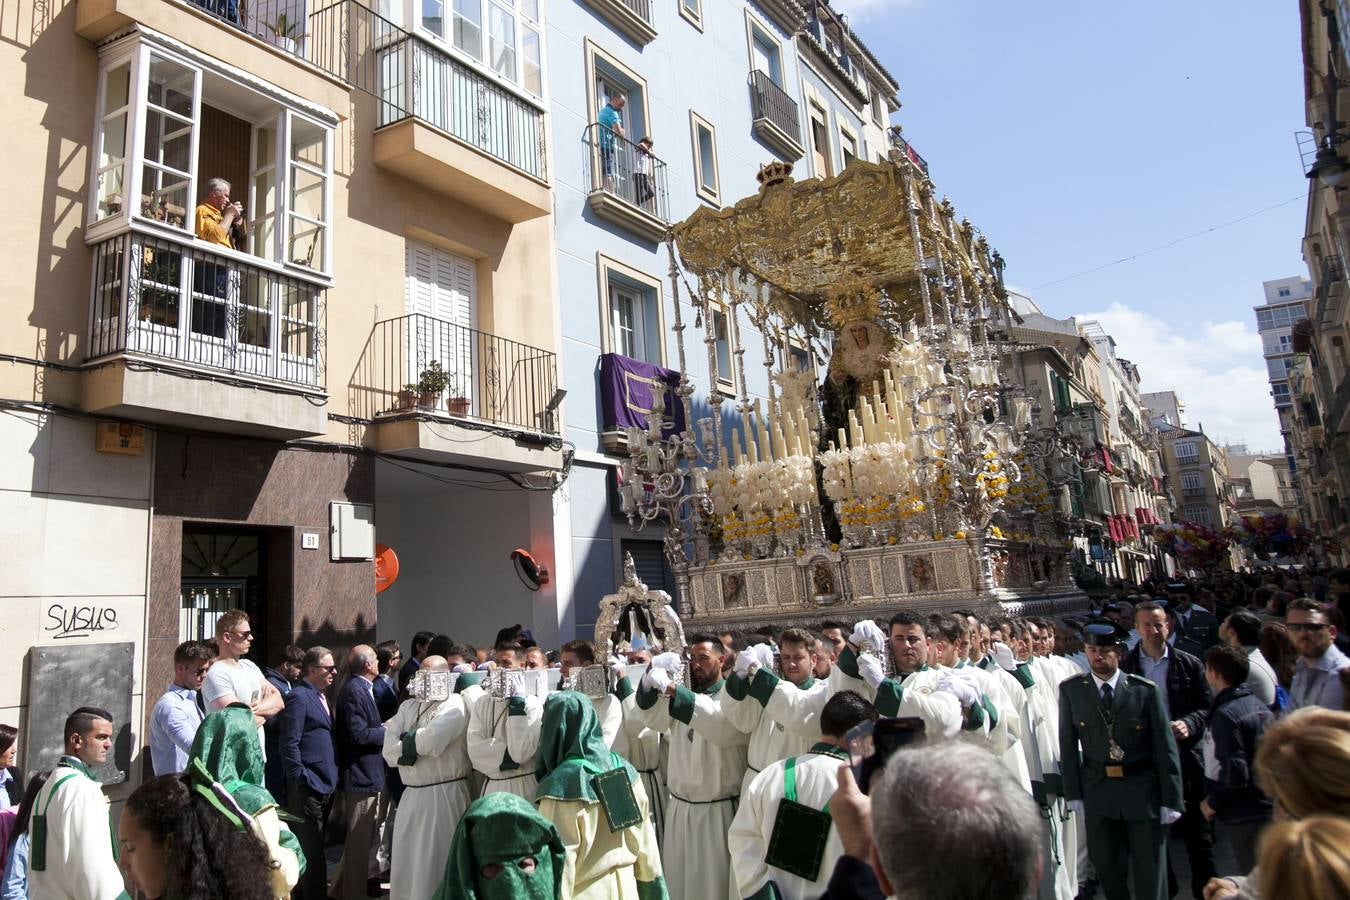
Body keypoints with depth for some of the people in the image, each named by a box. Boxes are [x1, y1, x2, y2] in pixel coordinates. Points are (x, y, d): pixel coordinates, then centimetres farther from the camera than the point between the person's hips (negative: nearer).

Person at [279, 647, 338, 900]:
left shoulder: (320, 697, 15)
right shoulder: (299, 696, -12)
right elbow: (288, 744, -16)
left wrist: (331, 780, 14)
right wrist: (301, 780, -17)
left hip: (323, 787, 9)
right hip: (307, 789, -9)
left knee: (315, 848, 15)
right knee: (311, 851, -3)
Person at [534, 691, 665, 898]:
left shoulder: (561, 786, -23)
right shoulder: (624, 769, -7)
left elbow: (558, 862, -19)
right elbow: (646, 842, 1)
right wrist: (653, 891, 13)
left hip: (584, 893, -4)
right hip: (626, 888, 5)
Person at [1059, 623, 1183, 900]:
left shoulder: (1145, 690, -7)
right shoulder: (1071, 690, -3)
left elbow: (1165, 748, -4)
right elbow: (1067, 745, 1)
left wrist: (1172, 800, -5)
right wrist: (1073, 793, 0)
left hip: (1143, 790, -1)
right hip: (1097, 791, 2)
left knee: (1150, 874, 9)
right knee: (1107, 867, 14)